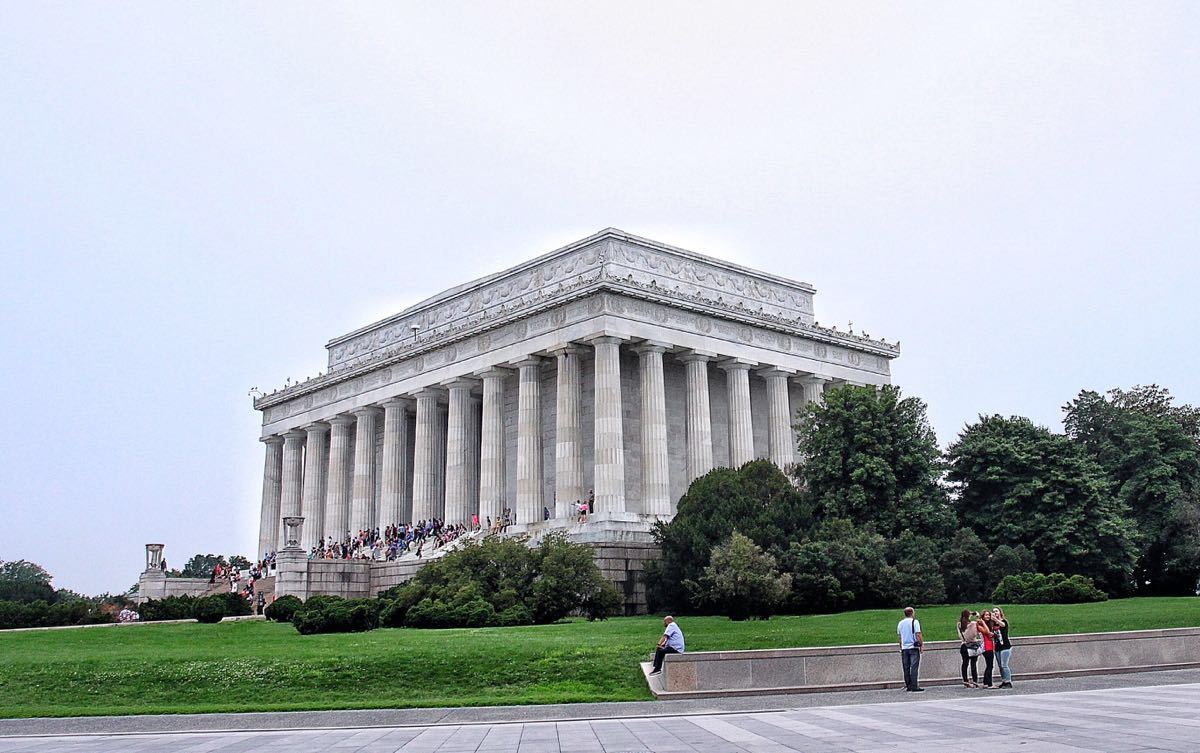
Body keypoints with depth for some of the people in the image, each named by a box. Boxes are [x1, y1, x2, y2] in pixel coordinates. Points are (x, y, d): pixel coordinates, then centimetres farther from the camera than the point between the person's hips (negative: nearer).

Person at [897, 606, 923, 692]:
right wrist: (921, 644, -6)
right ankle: (914, 687, -9)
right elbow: (918, 635, -13)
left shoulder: (900, 623, 10)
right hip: (914, 647, -5)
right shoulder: (915, 622, -6)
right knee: (914, 667, -5)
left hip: (904, 648, 5)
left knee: (906, 668, 8)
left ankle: (908, 686, 12)